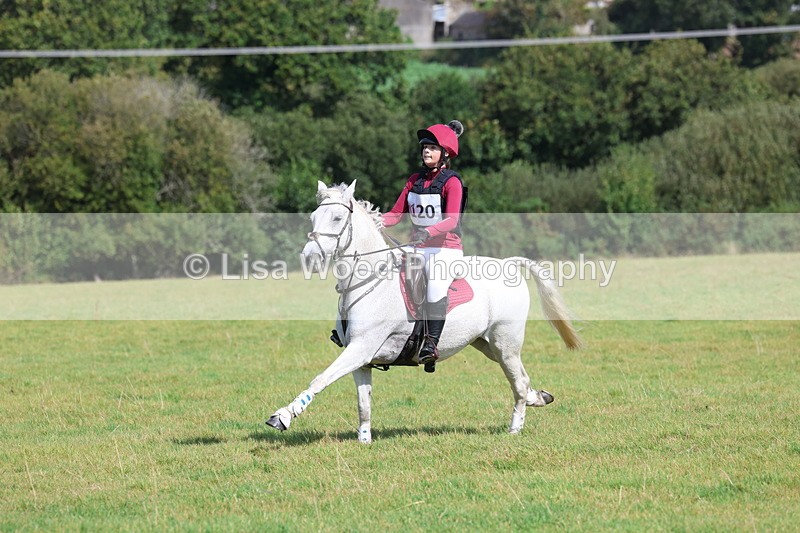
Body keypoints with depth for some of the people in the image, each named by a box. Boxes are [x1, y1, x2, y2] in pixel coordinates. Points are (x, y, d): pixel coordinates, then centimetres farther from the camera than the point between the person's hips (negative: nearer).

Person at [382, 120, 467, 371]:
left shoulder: (451, 182, -7)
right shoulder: (415, 179, 13)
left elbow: (452, 220, -20)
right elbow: (396, 214, 10)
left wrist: (428, 232, -38)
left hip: (446, 249, -7)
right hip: (417, 248, 7)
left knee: (436, 283, -33)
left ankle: (431, 342, -39)